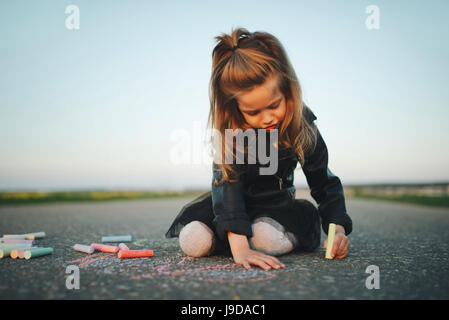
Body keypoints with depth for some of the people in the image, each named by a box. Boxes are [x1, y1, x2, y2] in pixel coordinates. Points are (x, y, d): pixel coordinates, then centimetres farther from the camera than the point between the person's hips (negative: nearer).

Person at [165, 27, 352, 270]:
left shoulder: (303, 126, -18)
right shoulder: (228, 130, -24)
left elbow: (325, 182, -8)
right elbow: (227, 182, -35)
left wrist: (338, 229, -21)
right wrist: (238, 247, -45)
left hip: (278, 202, 0)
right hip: (238, 200, 1)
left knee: (266, 239, -34)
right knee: (193, 241, -22)